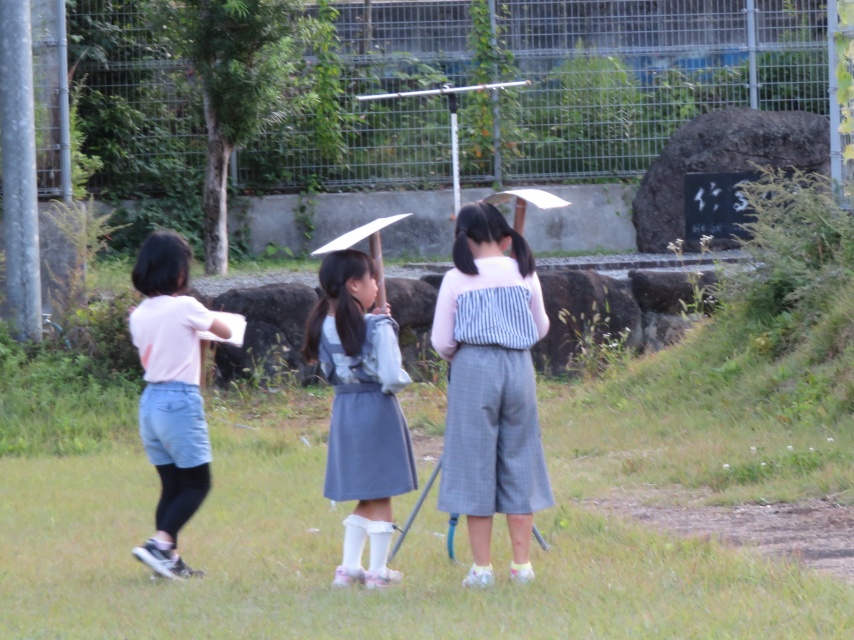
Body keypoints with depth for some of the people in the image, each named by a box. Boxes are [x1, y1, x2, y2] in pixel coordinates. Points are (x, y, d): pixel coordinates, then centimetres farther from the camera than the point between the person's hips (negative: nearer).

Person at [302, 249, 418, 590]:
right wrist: (403, 380, 2)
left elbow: (329, 371, 9)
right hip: (377, 409, -6)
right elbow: (391, 377, -23)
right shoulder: (377, 327, -16)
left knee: (364, 498, 17)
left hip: (343, 408, 6)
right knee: (381, 497, 4)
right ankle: (378, 571, 7)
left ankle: (349, 567, 14)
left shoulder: (324, 326, 1)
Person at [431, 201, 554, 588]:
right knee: (518, 459, 11)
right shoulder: (524, 274, 4)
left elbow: (441, 342, -2)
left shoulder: (456, 280, -4)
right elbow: (541, 329, 16)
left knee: (476, 461, 3)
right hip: (519, 367, 3)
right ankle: (522, 564, 12)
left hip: (474, 368, -3)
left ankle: (482, 567, 2)